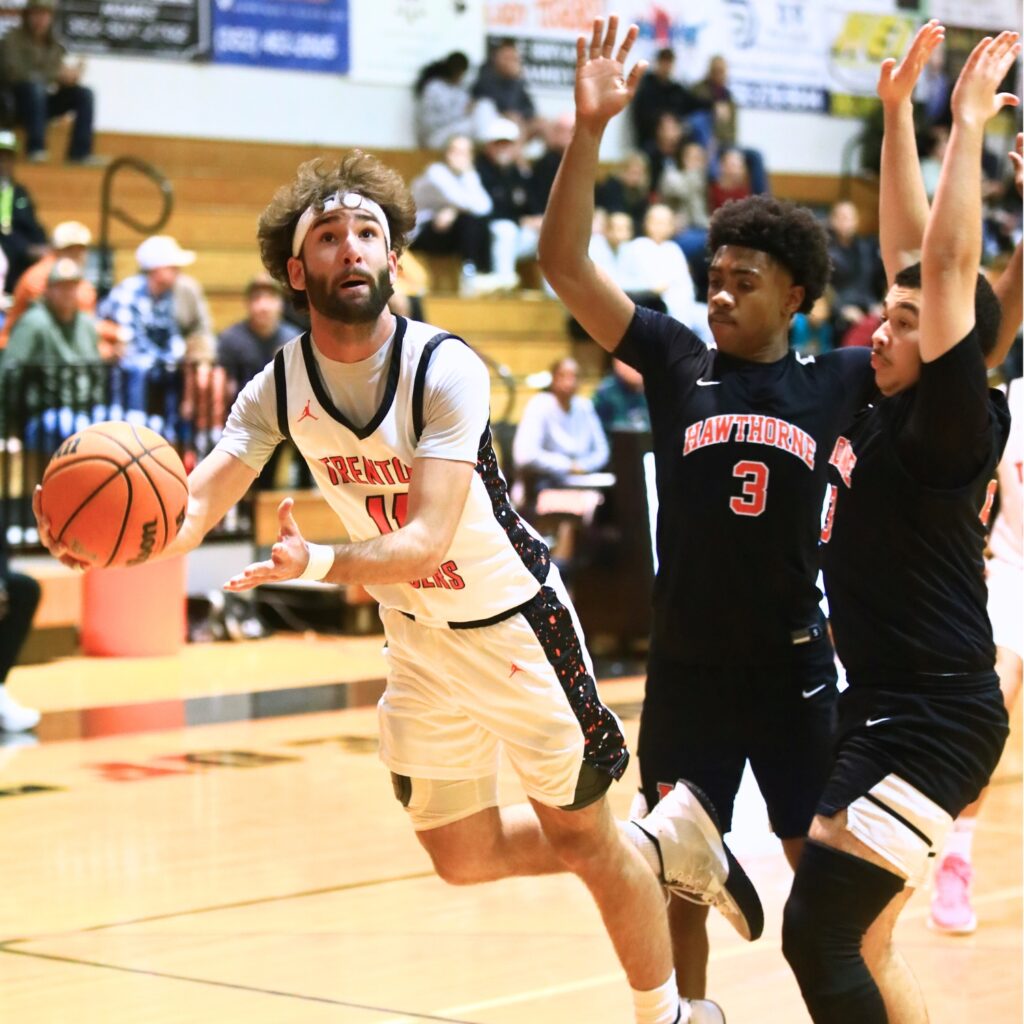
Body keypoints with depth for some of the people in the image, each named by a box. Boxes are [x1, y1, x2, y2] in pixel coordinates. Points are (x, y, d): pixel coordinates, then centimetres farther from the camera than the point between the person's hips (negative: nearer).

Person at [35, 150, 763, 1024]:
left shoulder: (445, 369, -27)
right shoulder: (280, 387, -11)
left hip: (516, 622, -6)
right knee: (463, 857, 13)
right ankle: (663, 842, 36)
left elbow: (427, 540, -36)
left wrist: (315, 563, -54)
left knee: (582, 837, 4)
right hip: (417, 639, 6)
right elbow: (193, 510, -22)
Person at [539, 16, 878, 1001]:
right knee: (675, 884, 13)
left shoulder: (832, 383, -1)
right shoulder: (676, 362, -1)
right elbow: (564, 264, -6)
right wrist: (589, 130, -17)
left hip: (794, 671, -1)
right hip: (686, 675, 1)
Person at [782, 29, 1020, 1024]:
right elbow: (913, 245, 15)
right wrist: (898, 115, 16)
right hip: (879, 706, 9)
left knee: (817, 934, -12)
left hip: (931, 719, -9)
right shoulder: (882, 408, 8)